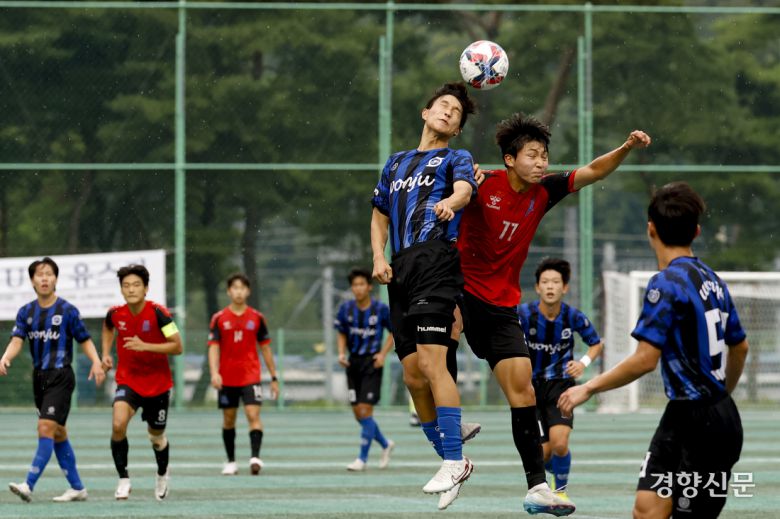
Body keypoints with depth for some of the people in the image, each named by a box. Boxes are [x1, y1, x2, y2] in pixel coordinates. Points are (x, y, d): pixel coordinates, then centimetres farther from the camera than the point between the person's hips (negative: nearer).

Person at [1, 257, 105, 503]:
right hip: (39, 378, 6)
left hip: (61, 376, -6)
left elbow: (85, 340, -1)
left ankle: (29, 486, -23)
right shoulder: (26, 312, 8)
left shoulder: (68, 310, -5)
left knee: (46, 428, -16)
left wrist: (96, 362, -19)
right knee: (58, 434, 11)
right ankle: (77, 487, 20)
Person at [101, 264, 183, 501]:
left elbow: (177, 346, -20)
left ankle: (162, 475, 47)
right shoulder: (115, 313, -7)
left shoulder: (158, 313, -19)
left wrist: (145, 346, -30)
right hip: (128, 381, 1)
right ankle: (123, 479, -9)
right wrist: (106, 353, 6)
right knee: (118, 425, -25)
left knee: (156, 437, 15)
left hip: (157, 383, -1)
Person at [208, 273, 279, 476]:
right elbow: (214, 347, -5)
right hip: (227, 378, 1)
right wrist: (214, 373, -20)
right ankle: (231, 462, 19)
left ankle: (255, 457, -26)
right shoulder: (219, 319, 1)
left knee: (253, 414, -17)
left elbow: (265, 348, 9)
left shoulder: (257, 318, 3)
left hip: (250, 376, -1)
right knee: (228, 419, 8)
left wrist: (274, 377, 10)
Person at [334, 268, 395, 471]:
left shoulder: (381, 309, -8)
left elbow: (394, 332, 5)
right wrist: (342, 353, -3)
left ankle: (362, 458, -3)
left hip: (372, 363, -4)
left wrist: (383, 353, -7)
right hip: (353, 363, 4)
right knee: (358, 414, 5)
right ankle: (385, 444, 28)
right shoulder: (346, 309, 1)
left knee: (365, 411, -11)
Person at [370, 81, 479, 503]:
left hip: (436, 260, -6)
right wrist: (379, 258, 10)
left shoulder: (456, 159, 10)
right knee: (413, 376, 1)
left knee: (431, 361, -20)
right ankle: (452, 460, 12)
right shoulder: (396, 163, 27)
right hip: (401, 271, 6)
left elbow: (465, 188, -12)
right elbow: (380, 216, 30)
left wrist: (450, 202, -37)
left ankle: (454, 460, -19)